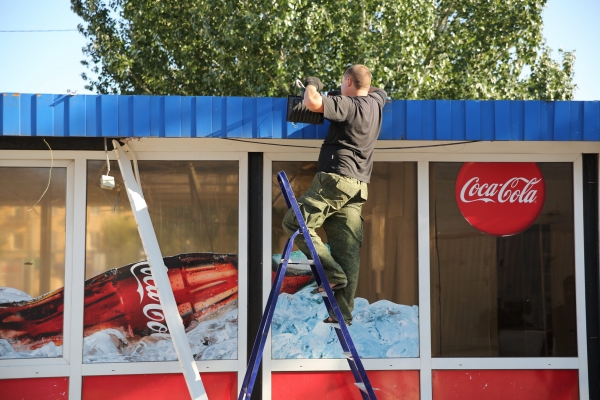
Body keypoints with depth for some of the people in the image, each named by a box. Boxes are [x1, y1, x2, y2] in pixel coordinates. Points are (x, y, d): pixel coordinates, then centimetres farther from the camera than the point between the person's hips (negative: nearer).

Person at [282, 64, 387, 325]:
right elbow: (381, 92, 41)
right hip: (359, 187, 8)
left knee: (294, 222, -3)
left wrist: (311, 85, -1)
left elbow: (313, 103, -22)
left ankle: (332, 274, -11)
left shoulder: (348, 105, -9)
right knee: (348, 250, 3)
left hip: (337, 179, -8)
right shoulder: (375, 102, 15)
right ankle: (344, 311, 0)